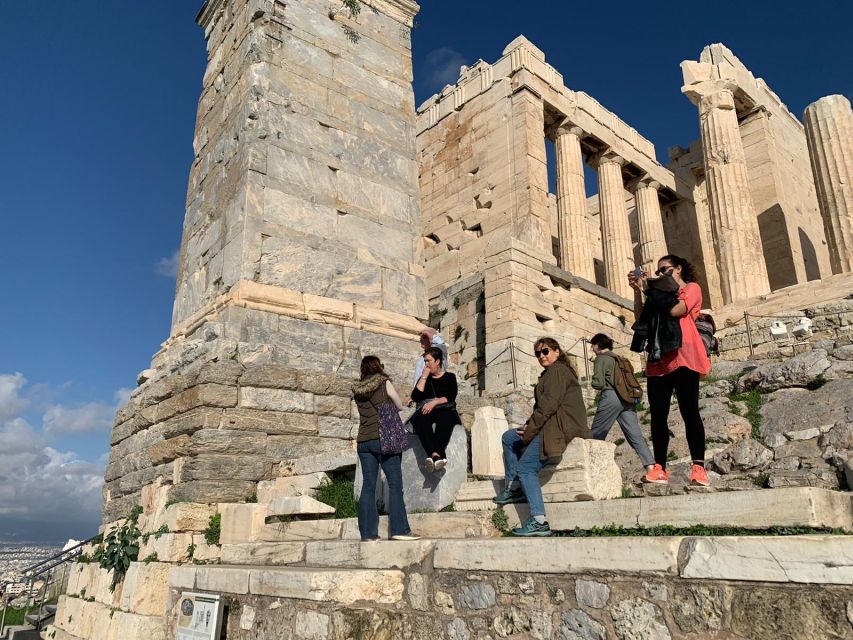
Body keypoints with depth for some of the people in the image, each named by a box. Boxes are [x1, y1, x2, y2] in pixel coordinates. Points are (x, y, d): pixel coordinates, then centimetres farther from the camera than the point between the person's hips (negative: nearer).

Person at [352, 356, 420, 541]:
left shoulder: (357, 390, 10)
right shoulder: (385, 384, -2)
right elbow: (400, 406, 8)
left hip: (363, 441, 5)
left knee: (368, 486, 5)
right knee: (395, 484, -2)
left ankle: (368, 532, 5)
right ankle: (399, 529, -5)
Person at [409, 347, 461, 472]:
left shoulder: (449, 377, 18)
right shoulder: (424, 379, 25)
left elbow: (450, 397, -1)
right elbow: (415, 397, 7)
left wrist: (434, 402, -17)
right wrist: (424, 376, 7)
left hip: (444, 409, -1)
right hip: (425, 410, 2)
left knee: (445, 418, -40)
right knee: (420, 419, -37)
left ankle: (434, 454, -56)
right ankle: (437, 455, -54)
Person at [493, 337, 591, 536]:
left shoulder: (557, 370, -7)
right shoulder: (549, 373, 25)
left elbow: (550, 404, -18)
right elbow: (542, 406, 21)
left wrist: (529, 432, -14)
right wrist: (529, 426, 4)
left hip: (561, 428, -11)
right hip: (552, 427, 11)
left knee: (526, 467, -16)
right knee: (509, 437, 15)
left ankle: (539, 522, -20)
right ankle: (514, 486, 11)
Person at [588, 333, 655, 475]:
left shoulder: (601, 358, 3)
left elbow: (598, 383, -7)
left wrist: (594, 383, 12)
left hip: (611, 396, -6)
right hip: (627, 399, 7)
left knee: (596, 435, 3)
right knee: (636, 435, -3)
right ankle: (651, 467, -17)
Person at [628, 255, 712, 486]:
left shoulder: (691, 288, 11)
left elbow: (675, 310, -9)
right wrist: (638, 290, 5)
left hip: (683, 358, -5)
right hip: (658, 361, 5)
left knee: (689, 411, -11)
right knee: (658, 415, -2)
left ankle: (698, 467, -12)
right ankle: (659, 468, -3)